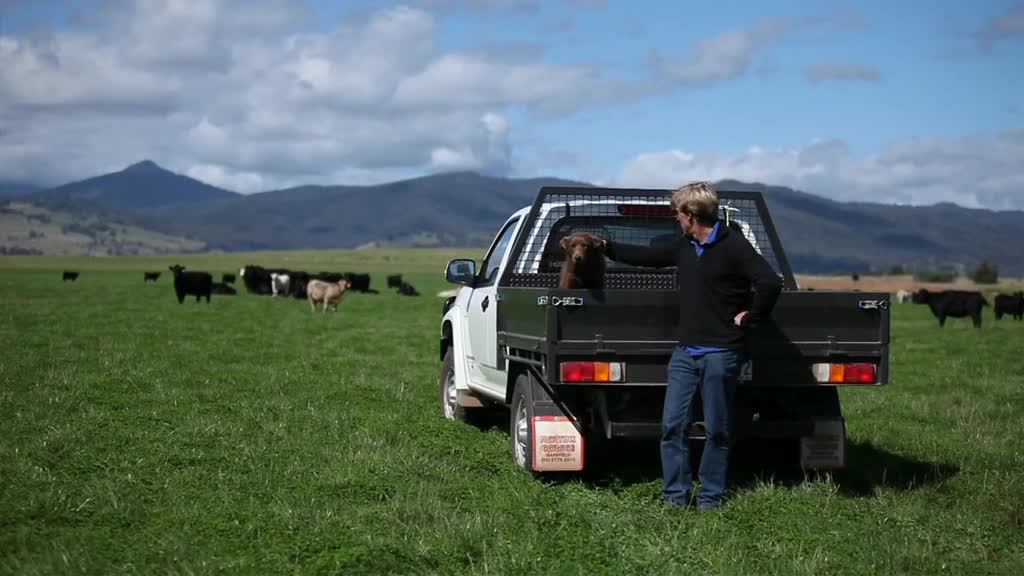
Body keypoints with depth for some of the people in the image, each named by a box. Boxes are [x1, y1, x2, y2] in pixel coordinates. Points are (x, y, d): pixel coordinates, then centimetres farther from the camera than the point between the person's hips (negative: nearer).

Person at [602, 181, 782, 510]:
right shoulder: (684, 247, 12)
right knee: (672, 425, 4)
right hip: (685, 352, 7)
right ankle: (676, 494, 13)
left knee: (717, 430, 3)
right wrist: (606, 247, 29)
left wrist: (750, 318, -10)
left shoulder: (733, 246, -11)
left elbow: (770, 283, -19)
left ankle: (710, 496, 14)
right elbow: (649, 256, 26)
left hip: (720, 355, -7)